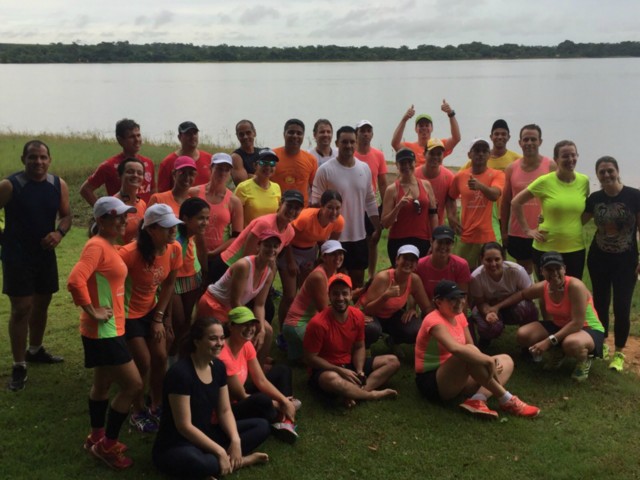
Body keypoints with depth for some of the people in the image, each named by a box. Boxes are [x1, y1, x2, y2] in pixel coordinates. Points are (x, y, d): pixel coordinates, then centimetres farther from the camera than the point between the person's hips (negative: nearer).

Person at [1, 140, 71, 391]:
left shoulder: (59, 185, -1)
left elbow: (66, 215, 6)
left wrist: (59, 233, -12)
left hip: (46, 254, 5)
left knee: (42, 303, 18)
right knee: (21, 308, -6)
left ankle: (35, 350, 40)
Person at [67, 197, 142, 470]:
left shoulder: (109, 245, 11)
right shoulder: (97, 245, -20)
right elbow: (75, 281, -33)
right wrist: (92, 311, -23)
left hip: (111, 329, 10)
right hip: (103, 331, -10)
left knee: (103, 383, 21)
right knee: (133, 385, -5)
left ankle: (96, 438, 37)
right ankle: (106, 445, 9)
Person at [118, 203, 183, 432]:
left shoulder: (174, 249, -14)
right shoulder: (131, 253, -33)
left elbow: (169, 284, -1)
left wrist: (160, 317, -1)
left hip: (151, 310, 6)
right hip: (128, 313, -5)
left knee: (160, 358, 4)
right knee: (143, 363, -4)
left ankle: (157, 407, 25)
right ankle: (138, 412, 19)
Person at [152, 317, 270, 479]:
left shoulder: (218, 366, 0)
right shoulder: (180, 373, -24)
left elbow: (225, 411, 5)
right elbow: (184, 426, -23)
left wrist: (235, 440, -14)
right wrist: (220, 452, -22)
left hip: (206, 435, 8)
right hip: (176, 445, -8)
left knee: (261, 426, -3)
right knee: (197, 462, -43)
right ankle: (241, 460, -16)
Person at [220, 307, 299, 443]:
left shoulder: (247, 345, -3)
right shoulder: (224, 356, -30)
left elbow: (261, 381, -1)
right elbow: (242, 396, -23)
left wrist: (285, 401, -16)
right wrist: (277, 404, -14)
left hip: (243, 399, 10)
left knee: (282, 370, 12)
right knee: (262, 400, -40)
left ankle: (285, 422, -8)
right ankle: (279, 420, -2)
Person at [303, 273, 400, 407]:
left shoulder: (358, 316, -5)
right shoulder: (318, 323, -23)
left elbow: (359, 347, 7)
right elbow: (310, 358, -16)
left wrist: (359, 371, -12)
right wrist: (340, 371, -22)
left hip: (349, 365, 7)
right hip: (325, 370, -7)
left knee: (393, 361, -3)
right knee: (332, 379, -43)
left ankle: (355, 393, -25)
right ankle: (373, 394, -16)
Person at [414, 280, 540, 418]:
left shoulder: (459, 316, 7)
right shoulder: (434, 320, -21)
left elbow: (471, 347, 3)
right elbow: (455, 348, -39)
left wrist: (490, 361, -18)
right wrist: (488, 360, -37)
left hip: (457, 377, 9)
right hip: (432, 382, -9)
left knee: (506, 361, 1)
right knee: (468, 354, -35)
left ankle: (477, 400, -25)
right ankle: (506, 400, -25)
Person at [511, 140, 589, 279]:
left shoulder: (584, 181, 0)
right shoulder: (545, 181, -10)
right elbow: (516, 202, -3)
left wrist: (576, 225, 5)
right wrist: (527, 229, -5)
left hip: (576, 248, 3)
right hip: (546, 248, -3)